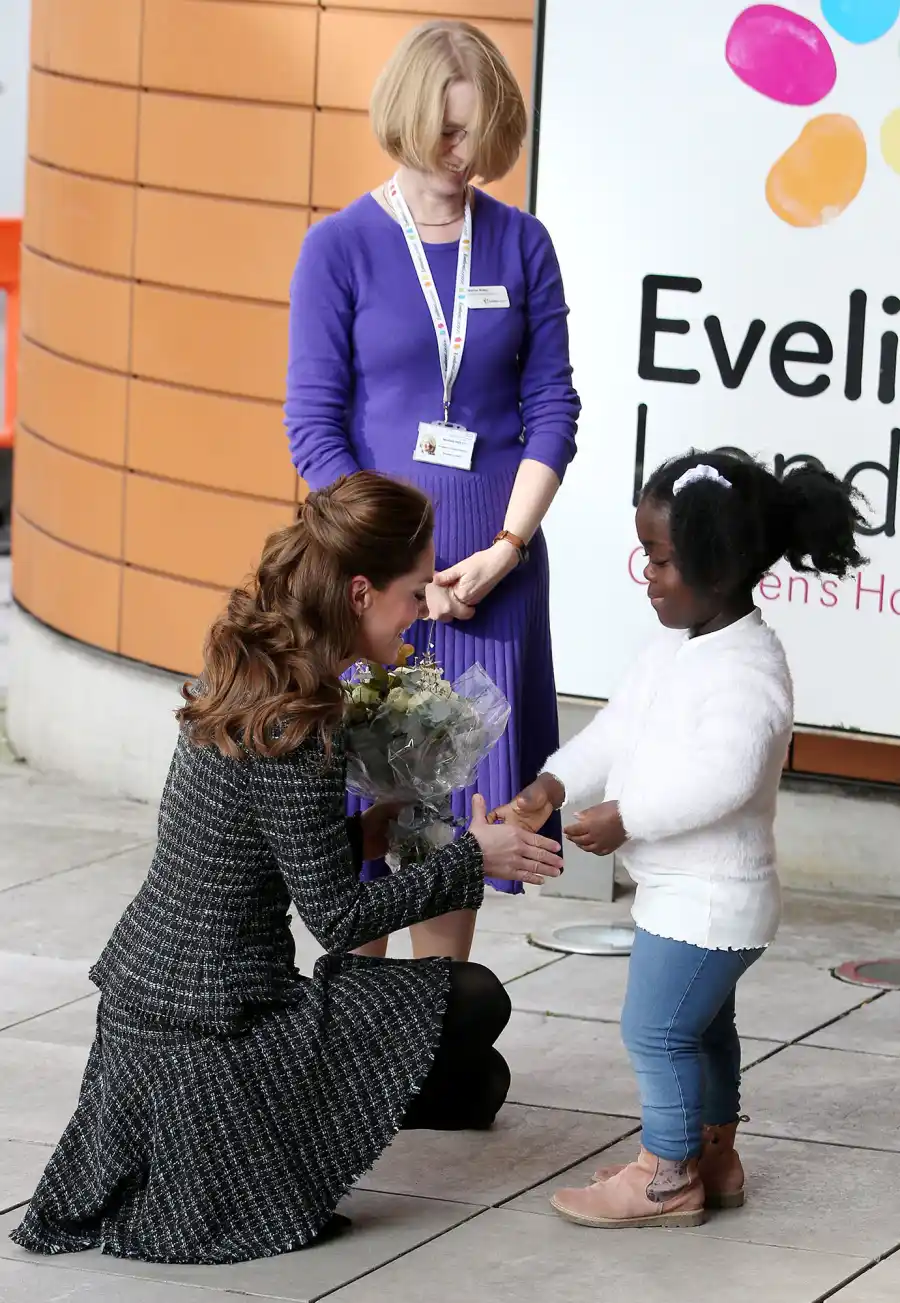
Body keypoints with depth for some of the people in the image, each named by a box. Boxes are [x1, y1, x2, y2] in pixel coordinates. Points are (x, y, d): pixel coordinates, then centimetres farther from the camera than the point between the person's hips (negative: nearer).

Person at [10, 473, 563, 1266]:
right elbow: (337, 918, -16)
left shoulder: (243, 673, 3)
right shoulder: (297, 730, -23)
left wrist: (360, 837, 6)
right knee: (473, 1001, -1)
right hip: (206, 1037, -9)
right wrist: (472, 859, -8)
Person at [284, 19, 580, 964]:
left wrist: (504, 549, -8)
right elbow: (313, 426, -4)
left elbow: (552, 408, 5)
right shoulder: (342, 246, -2)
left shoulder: (520, 244, 5)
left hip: (495, 566, 2)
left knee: (463, 792, 5)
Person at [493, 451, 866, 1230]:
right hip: (682, 892, 10)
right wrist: (557, 783, -5)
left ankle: (667, 1178, 10)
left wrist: (627, 819, -28)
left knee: (657, 1029, -2)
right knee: (703, 1023, 21)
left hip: (710, 899, -10)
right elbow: (620, 727, 9)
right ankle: (713, 1157, 34)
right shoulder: (677, 649, 7)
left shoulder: (745, 668, -24)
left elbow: (724, 777, -33)